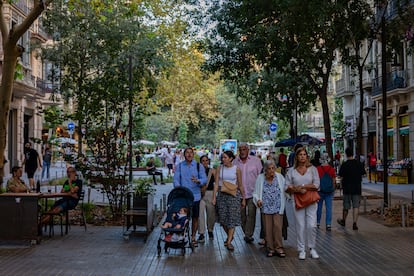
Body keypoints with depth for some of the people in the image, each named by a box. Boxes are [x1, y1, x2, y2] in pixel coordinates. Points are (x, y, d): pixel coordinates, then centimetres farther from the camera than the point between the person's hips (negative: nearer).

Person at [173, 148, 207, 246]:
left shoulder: (199, 166, 5)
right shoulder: (179, 166, 6)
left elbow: (204, 179, -3)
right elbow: (176, 180, 0)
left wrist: (198, 181, -25)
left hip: (195, 196, 0)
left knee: (195, 217, 5)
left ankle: (193, 237, 18)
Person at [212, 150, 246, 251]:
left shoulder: (236, 169, -1)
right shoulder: (219, 168, 4)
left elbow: (240, 185, 4)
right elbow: (216, 183, 2)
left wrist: (243, 199, 6)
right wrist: (214, 197, -5)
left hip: (233, 194, -2)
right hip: (221, 194, 2)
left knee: (232, 217, -7)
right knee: (222, 217, 4)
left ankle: (229, 242, -4)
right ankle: (229, 236, 28)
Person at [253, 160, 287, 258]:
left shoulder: (280, 177, 1)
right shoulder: (260, 178, 3)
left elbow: (285, 190, 7)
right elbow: (255, 193, 7)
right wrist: (257, 200, -10)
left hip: (277, 208, -1)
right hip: (266, 208, 1)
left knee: (278, 227, -8)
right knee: (268, 228, 3)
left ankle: (278, 248, 3)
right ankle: (270, 248, 14)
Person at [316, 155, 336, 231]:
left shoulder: (318, 169, -7)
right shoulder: (332, 169, -1)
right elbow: (333, 181, 4)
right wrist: (333, 190, 14)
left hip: (320, 191, -1)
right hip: (329, 191, 1)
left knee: (319, 207, 11)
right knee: (329, 208, 3)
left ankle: (317, 223, 18)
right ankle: (328, 224, 1)